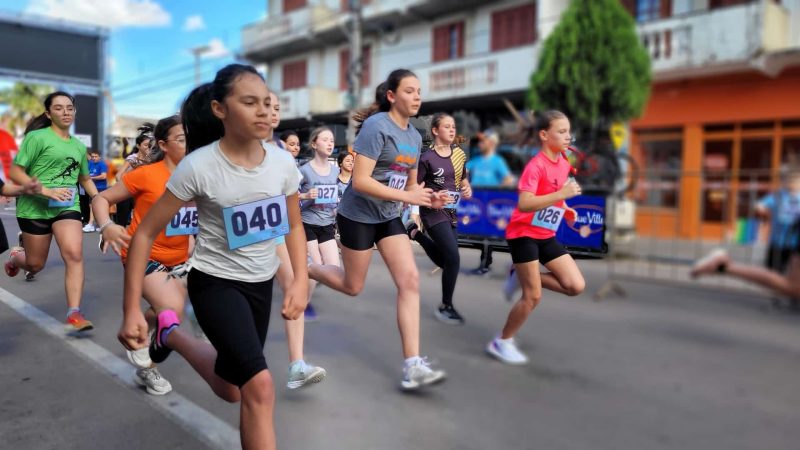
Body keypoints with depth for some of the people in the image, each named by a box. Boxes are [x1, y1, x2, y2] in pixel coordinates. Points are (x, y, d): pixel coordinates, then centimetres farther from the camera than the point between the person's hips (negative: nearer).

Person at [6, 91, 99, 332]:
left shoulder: (79, 146, 9)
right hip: (35, 208, -3)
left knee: (74, 255, -18)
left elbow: (85, 179, 22)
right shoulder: (36, 137, -8)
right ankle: (15, 257, 49)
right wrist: (46, 191, -22)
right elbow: (15, 172, -11)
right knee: (35, 264, 10)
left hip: (67, 207, 3)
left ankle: (74, 314, -13)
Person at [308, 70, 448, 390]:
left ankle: (412, 366, -5)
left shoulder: (415, 136, 6)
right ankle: (304, 270, 38)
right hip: (358, 215, -7)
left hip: (389, 218, 7)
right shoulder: (376, 126, -18)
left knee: (410, 281, -7)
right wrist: (406, 196, -28)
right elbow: (360, 181, -25)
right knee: (352, 287, 8)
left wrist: (428, 198, -6)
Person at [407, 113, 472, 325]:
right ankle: (446, 307, 4)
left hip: (450, 212, 7)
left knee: (445, 261, 15)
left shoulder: (458, 153, 5)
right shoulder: (427, 158, -14)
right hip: (433, 212, -7)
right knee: (453, 259, -13)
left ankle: (416, 233, 36)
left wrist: (468, 190, -3)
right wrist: (414, 214, -19)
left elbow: (463, 180, 17)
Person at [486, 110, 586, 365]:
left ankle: (524, 277, 15)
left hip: (546, 236, 8)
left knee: (576, 286, -3)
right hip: (523, 235, -8)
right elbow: (524, 204, -31)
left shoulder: (564, 164, 7)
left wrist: (566, 209, 6)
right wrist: (562, 194, -33)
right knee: (533, 297, -5)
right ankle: (502, 342, 13)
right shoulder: (536, 165, -19)